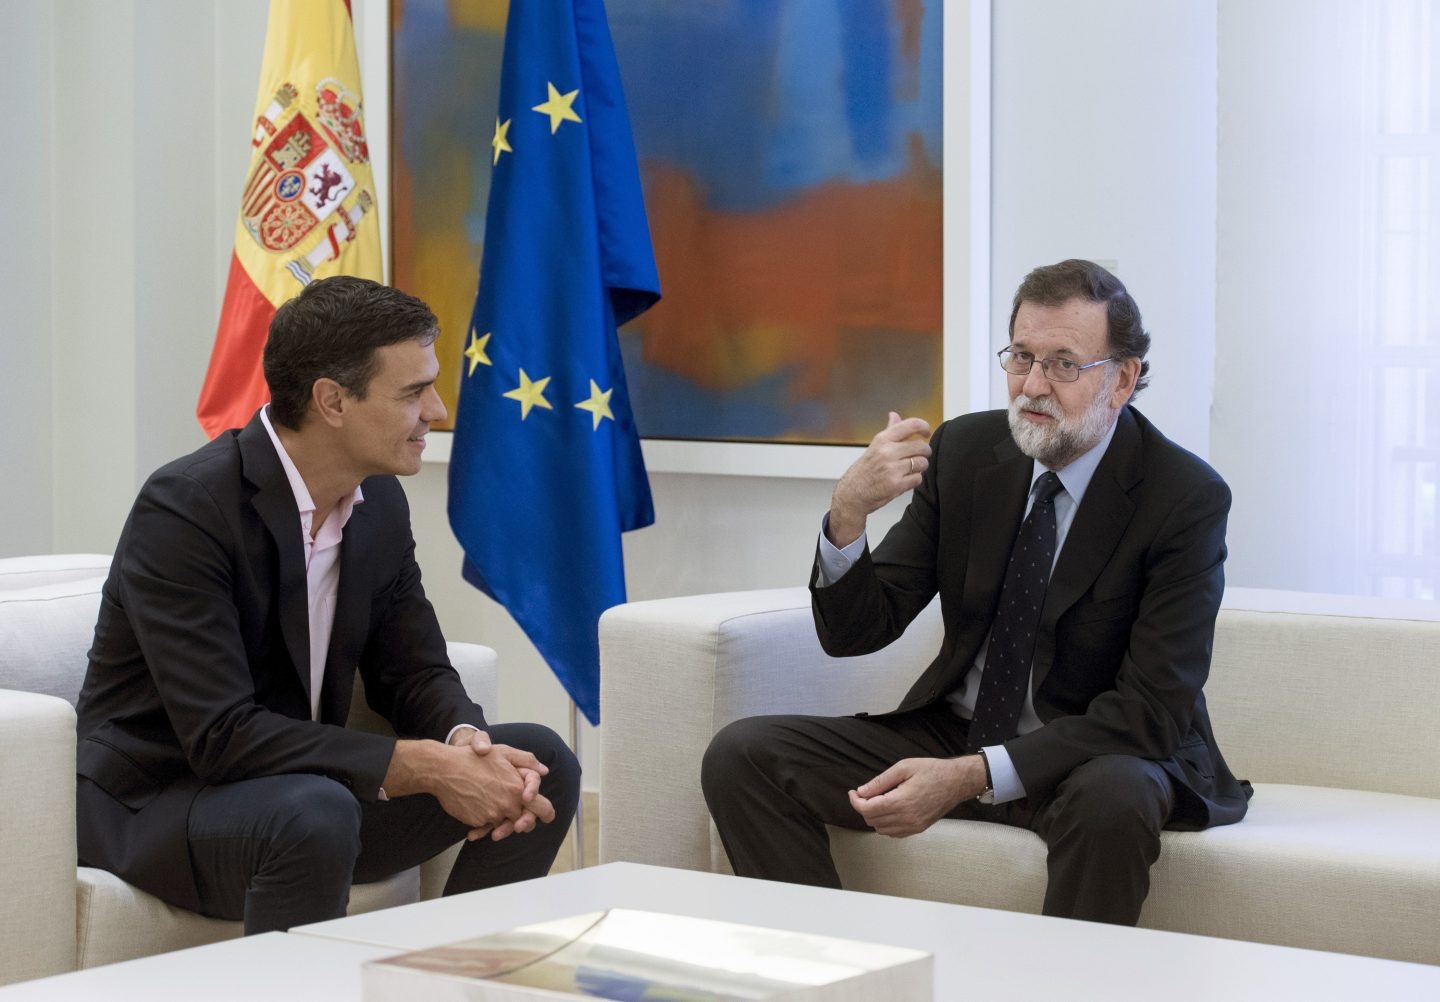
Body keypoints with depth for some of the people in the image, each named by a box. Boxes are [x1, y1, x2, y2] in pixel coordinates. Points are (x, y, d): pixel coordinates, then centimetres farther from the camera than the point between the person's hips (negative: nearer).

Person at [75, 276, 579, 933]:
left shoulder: (379, 502, 1)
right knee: (315, 816, -38)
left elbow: (414, 672, 7)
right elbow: (222, 735, -28)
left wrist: (467, 743, -17)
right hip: (156, 800, -7)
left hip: (303, 782, 8)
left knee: (543, 764, -4)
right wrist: (422, 767, -29)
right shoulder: (183, 509, -23)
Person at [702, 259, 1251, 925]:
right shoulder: (964, 450, -1)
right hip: (954, 731, 5)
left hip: (1103, 757, -4)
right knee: (741, 756, -13)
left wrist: (969, 776, -29)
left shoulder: (1187, 498, -14)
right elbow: (855, 633, -1)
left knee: (1112, 800, -40)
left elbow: (1152, 711, -20)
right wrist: (848, 513, -23)